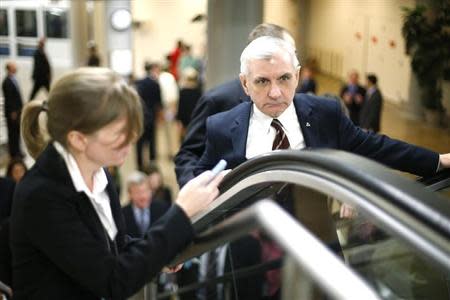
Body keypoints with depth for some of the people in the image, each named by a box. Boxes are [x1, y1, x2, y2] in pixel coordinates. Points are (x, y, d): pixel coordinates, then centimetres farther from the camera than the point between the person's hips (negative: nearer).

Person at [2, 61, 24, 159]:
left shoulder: (13, 80, 9)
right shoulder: (7, 82, -17)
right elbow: (8, 98, -18)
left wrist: (19, 109, 14)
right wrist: (13, 112, -17)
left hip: (17, 110, 8)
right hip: (12, 112, -8)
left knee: (17, 131, 15)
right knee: (12, 132, 0)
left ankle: (17, 151, 24)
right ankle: (14, 153, 7)